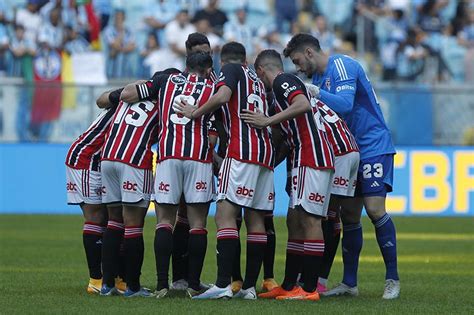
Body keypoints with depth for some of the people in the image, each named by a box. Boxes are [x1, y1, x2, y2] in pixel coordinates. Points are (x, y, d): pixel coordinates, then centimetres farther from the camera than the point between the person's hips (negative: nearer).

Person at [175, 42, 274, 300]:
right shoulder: (256, 80, 27)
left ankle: (223, 285, -23)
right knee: (255, 221, 7)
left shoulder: (230, 70, 6)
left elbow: (222, 97, -13)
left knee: (225, 215, -13)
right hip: (265, 151, 8)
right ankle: (249, 286, 6)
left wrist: (194, 113, -2)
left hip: (242, 148, -8)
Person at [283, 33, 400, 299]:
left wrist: (314, 92, -21)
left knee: (375, 209, -15)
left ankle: (393, 279, -9)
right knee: (350, 216, 6)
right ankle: (350, 283, 10)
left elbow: (345, 104, -25)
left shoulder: (341, 65, -13)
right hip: (349, 152, 9)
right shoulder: (319, 77, 15)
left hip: (373, 146, -9)